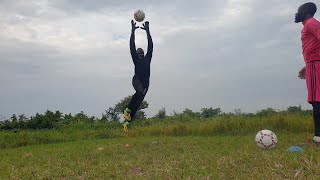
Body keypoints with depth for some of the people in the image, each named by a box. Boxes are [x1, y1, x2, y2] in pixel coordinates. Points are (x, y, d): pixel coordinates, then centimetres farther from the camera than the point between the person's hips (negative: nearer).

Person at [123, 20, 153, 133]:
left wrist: (147, 31, 19)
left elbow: (150, 46, 19)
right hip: (137, 80, -4)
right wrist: (133, 31, 6)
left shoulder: (147, 58, 20)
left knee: (137, 103, 1)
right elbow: (132, 46, 7)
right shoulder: (136, 59, 12)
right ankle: (127, 110, -23)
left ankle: (127, 122, 5)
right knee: (140, 92, -36)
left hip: (145, 82, 4)